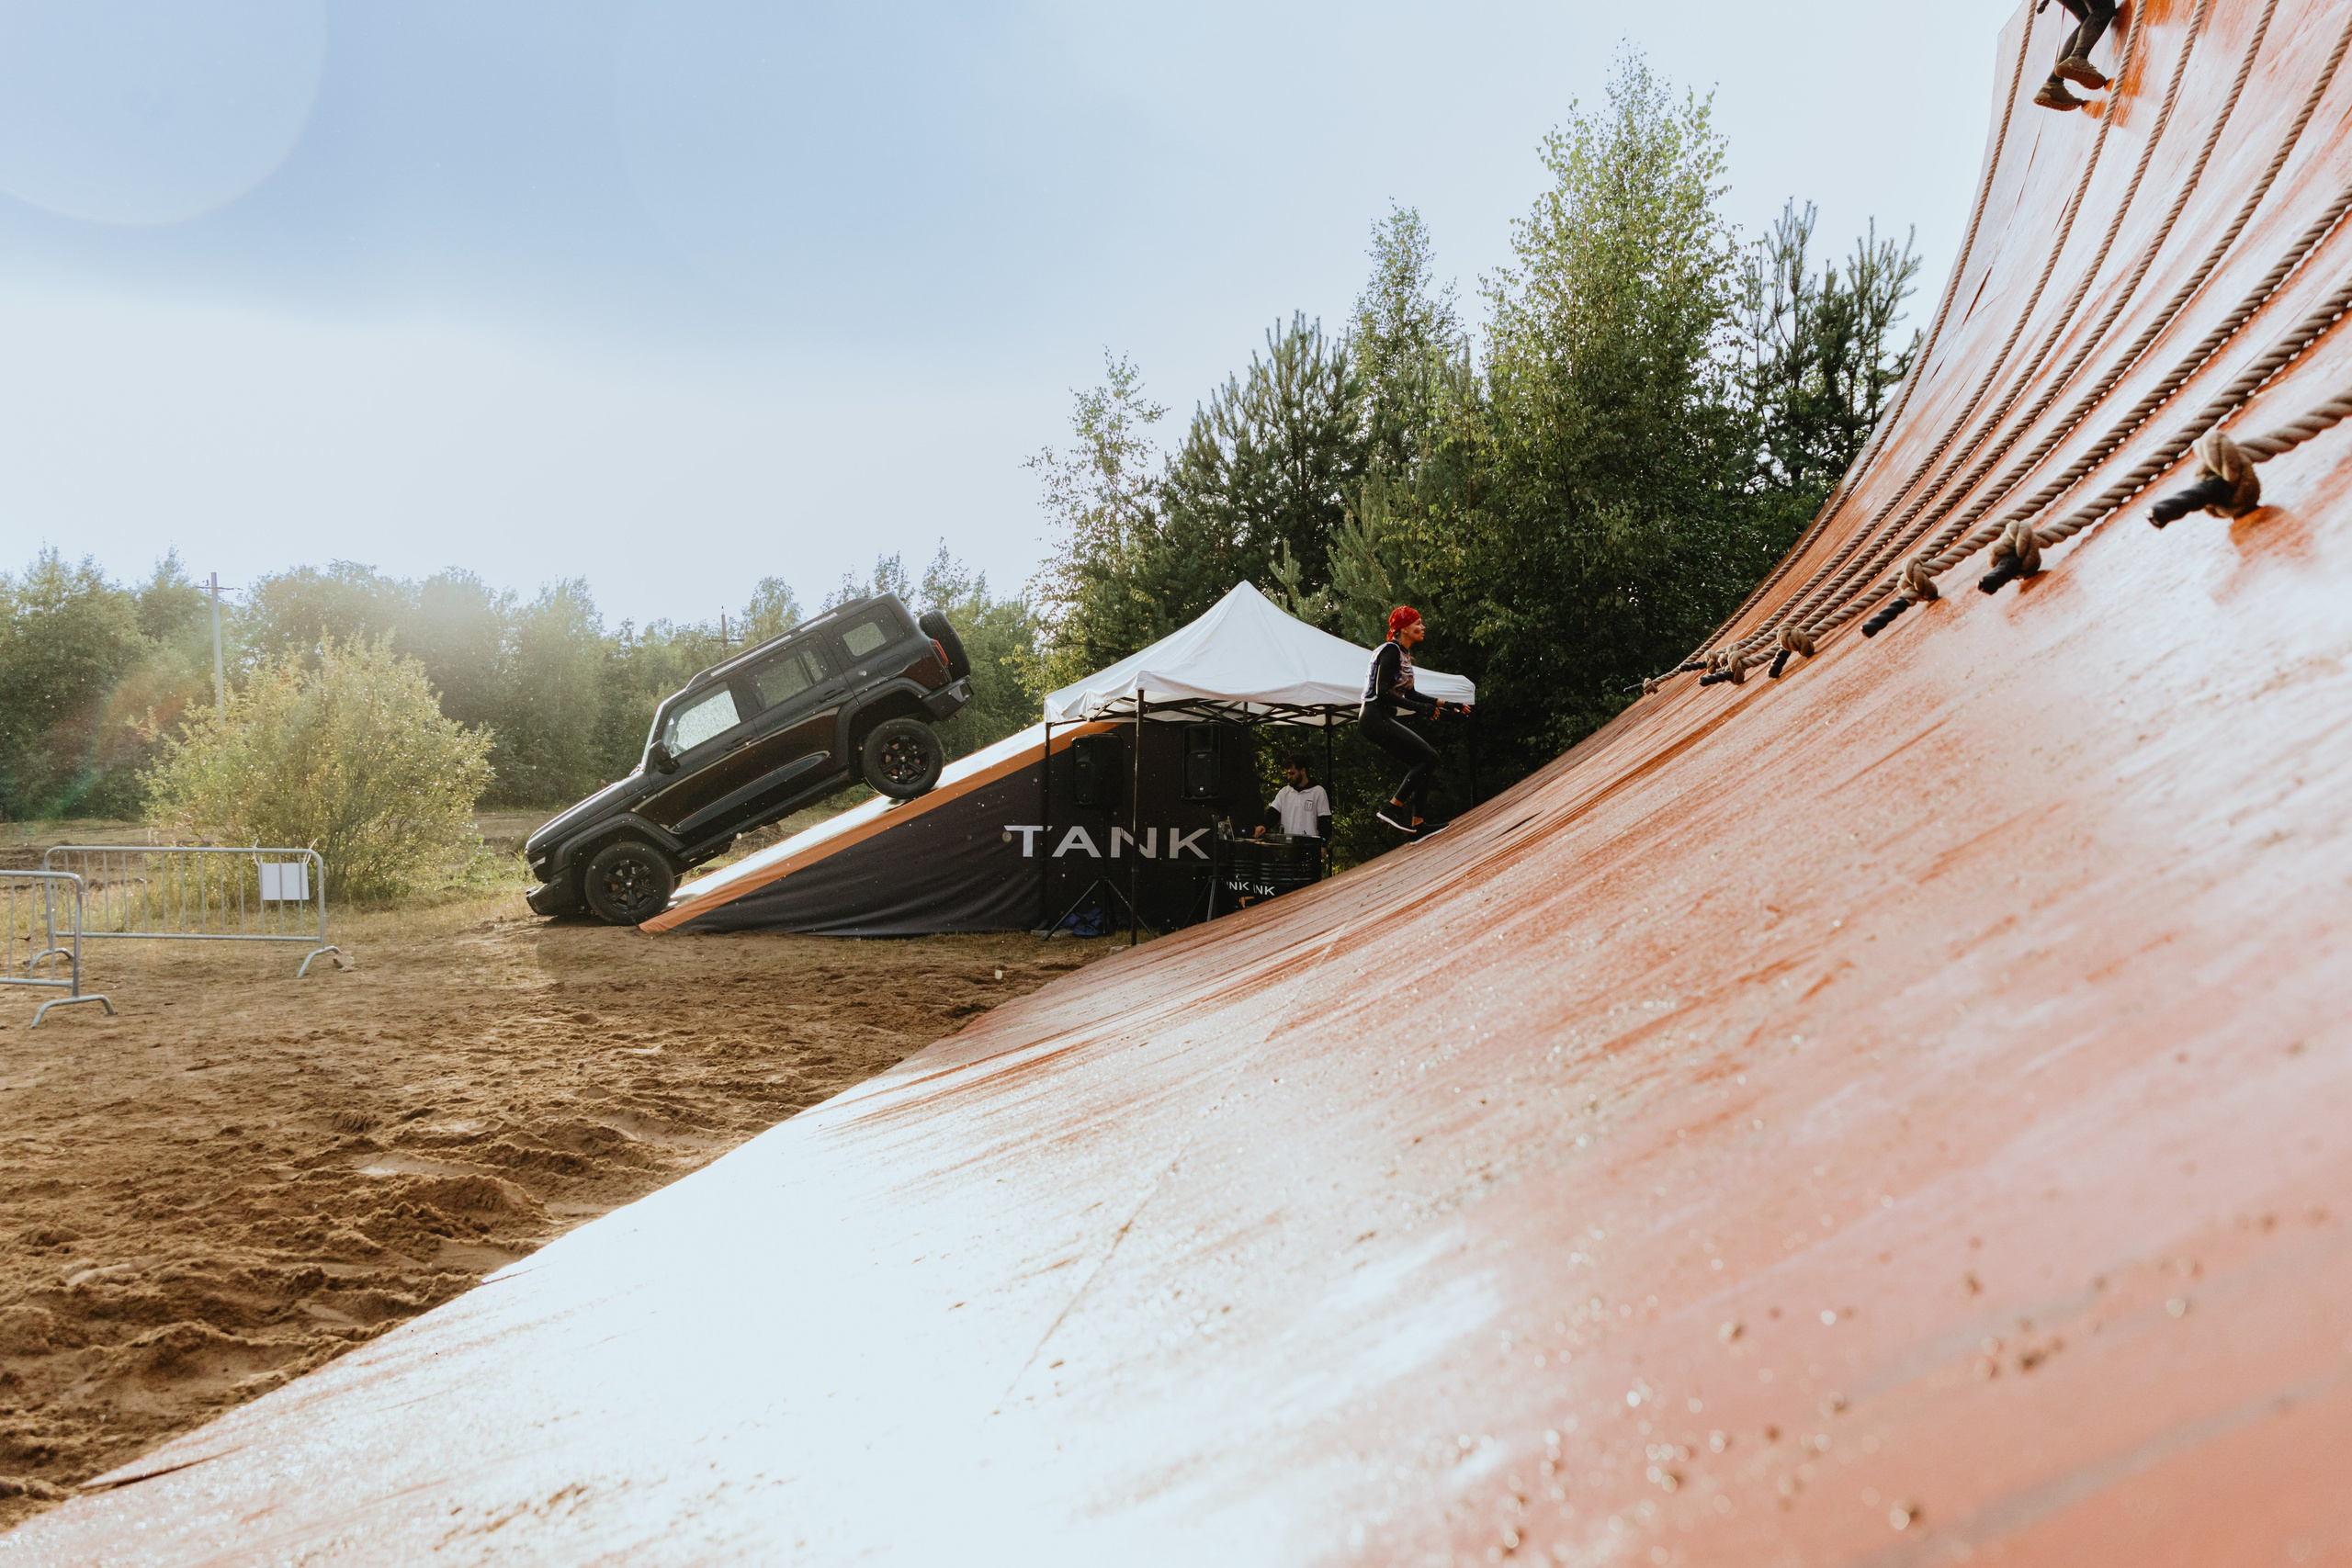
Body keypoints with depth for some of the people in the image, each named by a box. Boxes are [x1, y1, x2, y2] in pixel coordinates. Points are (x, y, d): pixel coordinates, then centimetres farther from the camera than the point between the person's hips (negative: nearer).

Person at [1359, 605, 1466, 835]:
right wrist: (1421, 708, -22)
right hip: (1375, 718, -10)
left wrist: (1446, 704, 21)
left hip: (1385, 719, 10)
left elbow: (1409, 694, 24)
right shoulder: (1391, 651, -13)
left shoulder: (1404, 654, 17)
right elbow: (1382, 692, -22)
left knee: (1421, 763, 10)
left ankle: (1416, 823, 8)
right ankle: (1392, 808, -15)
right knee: (1429, 757, -13)